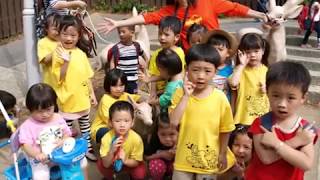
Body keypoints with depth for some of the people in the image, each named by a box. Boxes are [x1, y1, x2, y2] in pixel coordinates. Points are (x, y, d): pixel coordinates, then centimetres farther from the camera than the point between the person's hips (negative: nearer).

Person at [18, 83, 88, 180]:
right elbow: (26, 146, -19)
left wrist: (63, 141, -17)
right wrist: (37, 155, -40)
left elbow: (67, 133, 8)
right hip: (41, 159, -3)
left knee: (82, 161, -7)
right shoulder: (27, 126, -12)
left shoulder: (58, 118, 1)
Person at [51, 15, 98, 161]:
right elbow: (59, 79, -19)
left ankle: (88, 148, 36)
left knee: (85, 124, 20)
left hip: (82, 97, 5)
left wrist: (92, 93, 9)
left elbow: (87, 76, 7)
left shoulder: (81, 53, -1)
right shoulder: (58, 54, -15)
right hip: (67, 99, -5)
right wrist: (66, 62, -31)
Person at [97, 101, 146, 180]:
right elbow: (106, 164, -27)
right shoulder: (107, 138, -30)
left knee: (140, 173, -24)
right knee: (101, 165, -25)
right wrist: (111, 151, -46)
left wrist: (125, 161, -40)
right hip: (112, 162, 0)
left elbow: (136, 162, -19)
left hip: (129, 163, 0)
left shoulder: (136, 139, -31)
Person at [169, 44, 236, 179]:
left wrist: (223, 154, 2)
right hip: (184, 157, 1)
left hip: (209, 158, 0)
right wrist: (186, 96, -24)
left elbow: (225, 129, -2)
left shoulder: (220, 98, -12)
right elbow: (173, 122, -23)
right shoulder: (180, 94, -10)